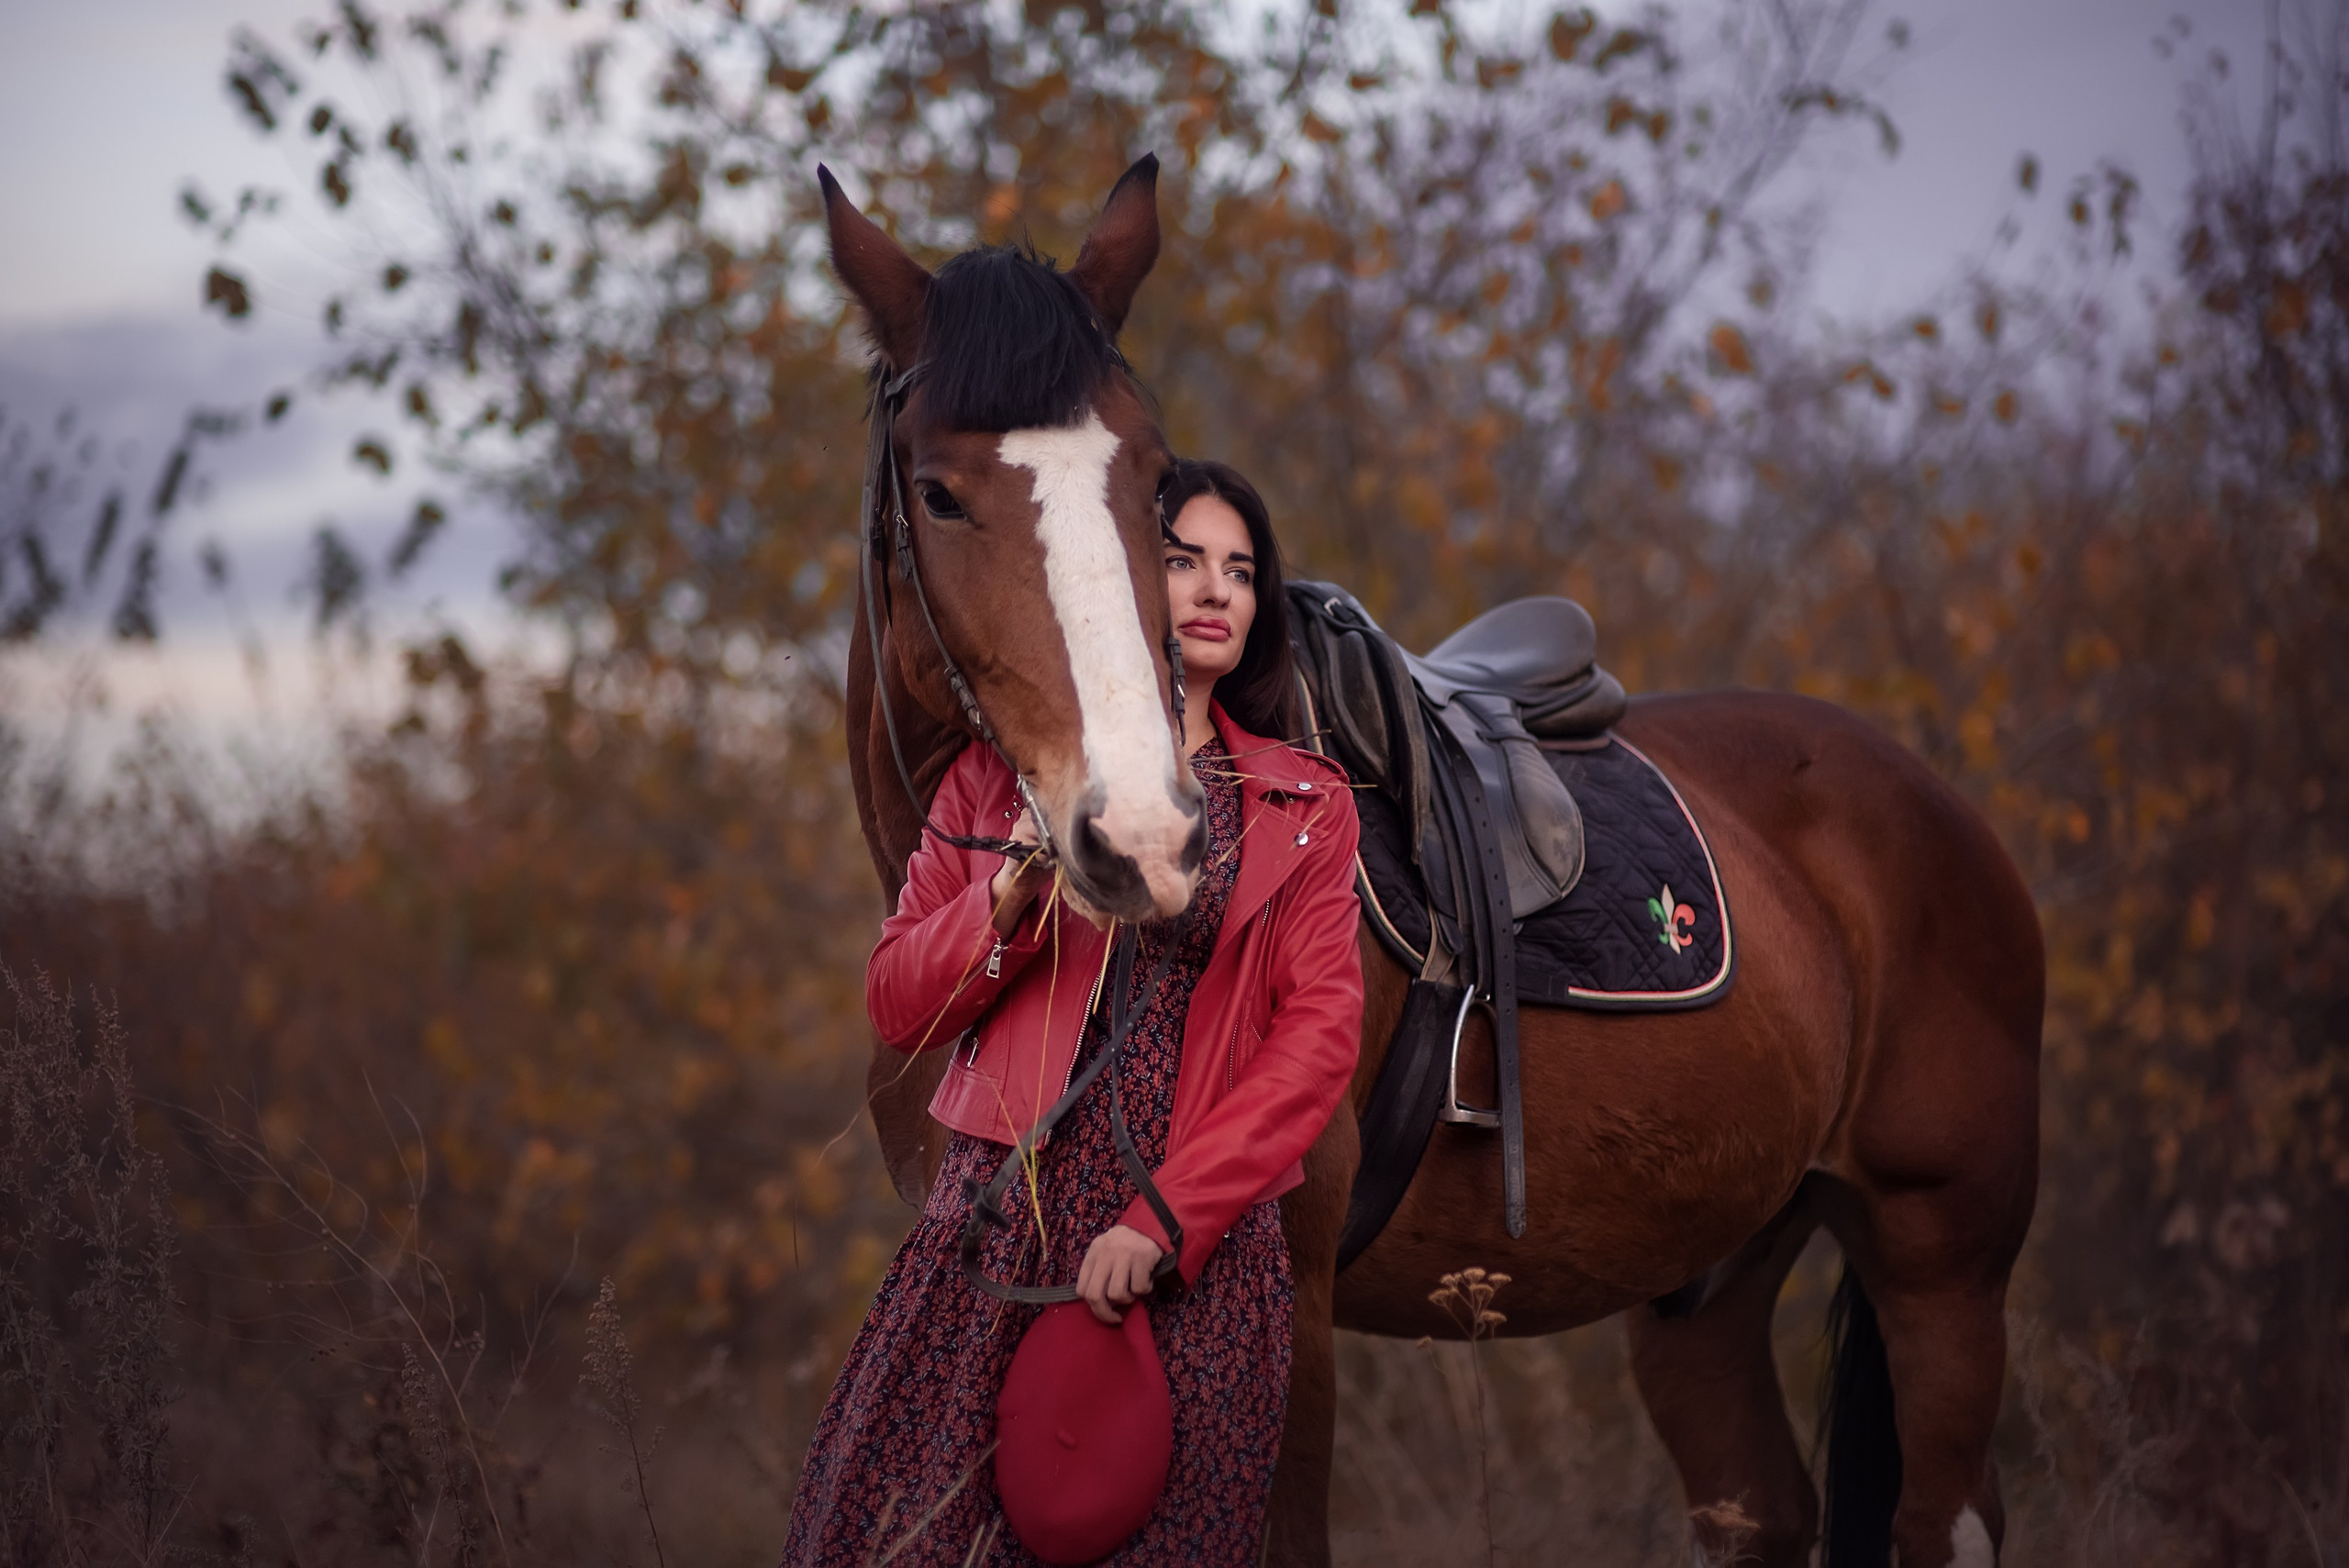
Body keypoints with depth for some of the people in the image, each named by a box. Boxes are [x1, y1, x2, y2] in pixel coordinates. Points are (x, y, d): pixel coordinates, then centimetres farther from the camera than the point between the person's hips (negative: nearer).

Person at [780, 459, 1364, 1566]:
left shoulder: (1306, 806, 9)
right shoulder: (1001, 770, 10)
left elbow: (1322, 1036, -2)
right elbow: (898, 1008, 8)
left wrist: (1164, 1216, -13)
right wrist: (1014, 891, -11)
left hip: (1199, 1238, 0)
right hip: (1003, 1221, 0)